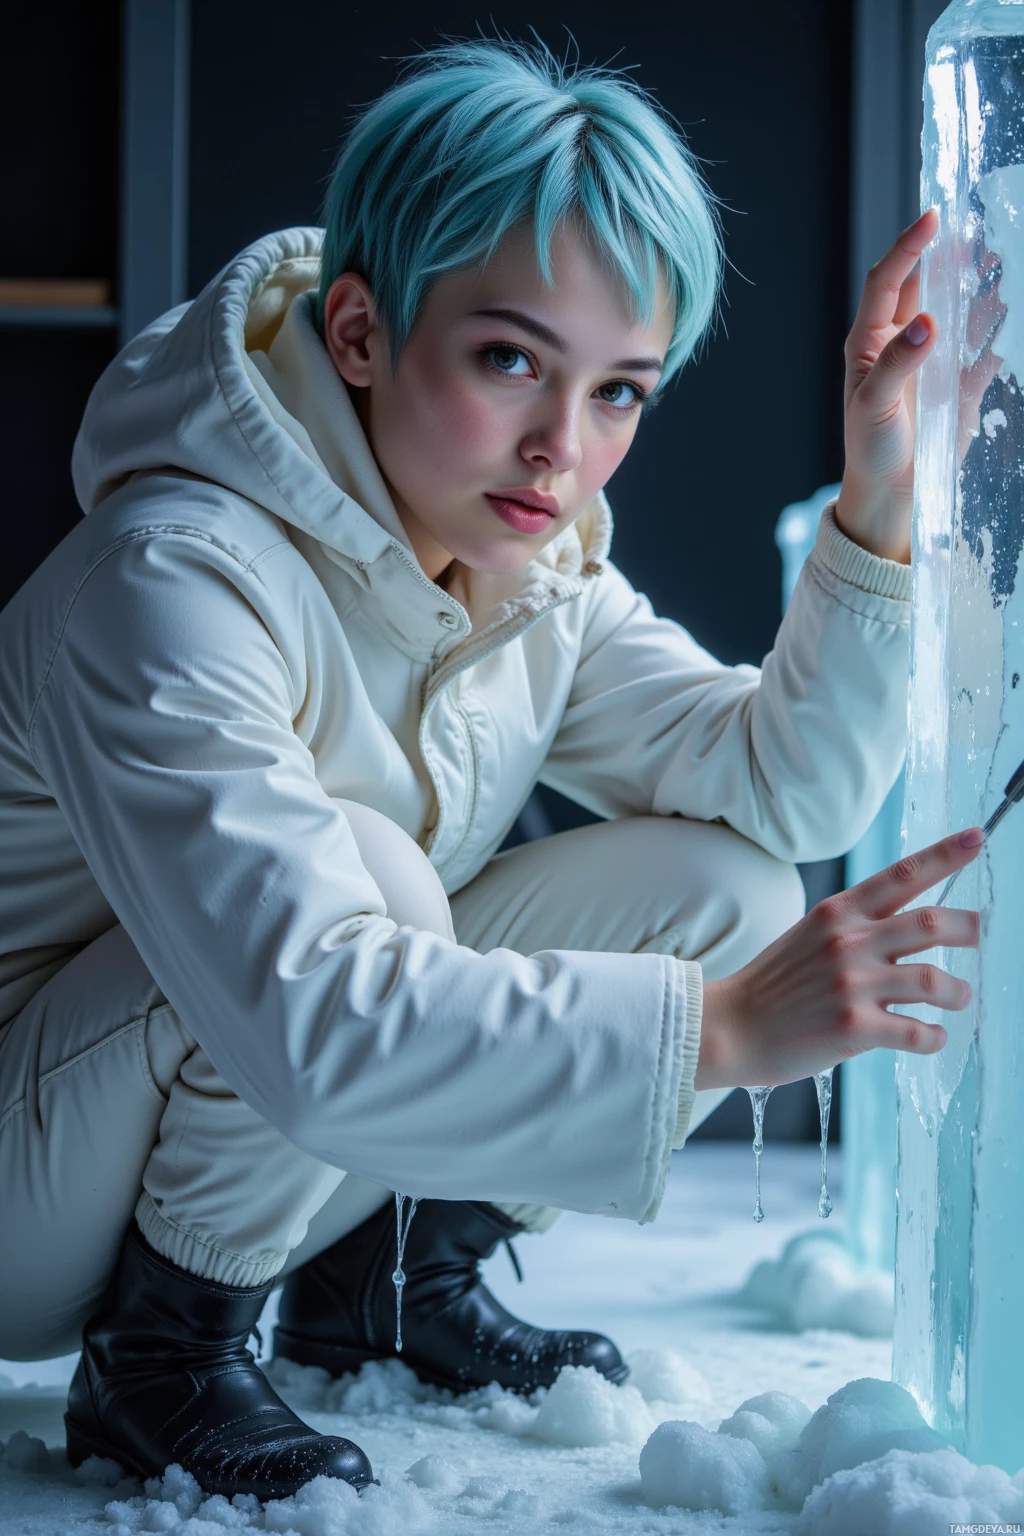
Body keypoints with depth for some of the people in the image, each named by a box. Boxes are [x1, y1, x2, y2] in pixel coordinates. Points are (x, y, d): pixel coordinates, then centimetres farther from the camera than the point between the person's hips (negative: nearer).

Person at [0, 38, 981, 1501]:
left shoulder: (534, 571, -2)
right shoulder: (176, 582, -30)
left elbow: (784, 785, -1)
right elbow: (304, 1019, -40)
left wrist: (880, 502, -15)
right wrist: (719, 1027, -44)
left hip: (289, 1135, 8)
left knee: (723, 882, -6)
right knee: (370, 871, -34)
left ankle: (394, 1280, 9)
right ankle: (160, 1359, -13)